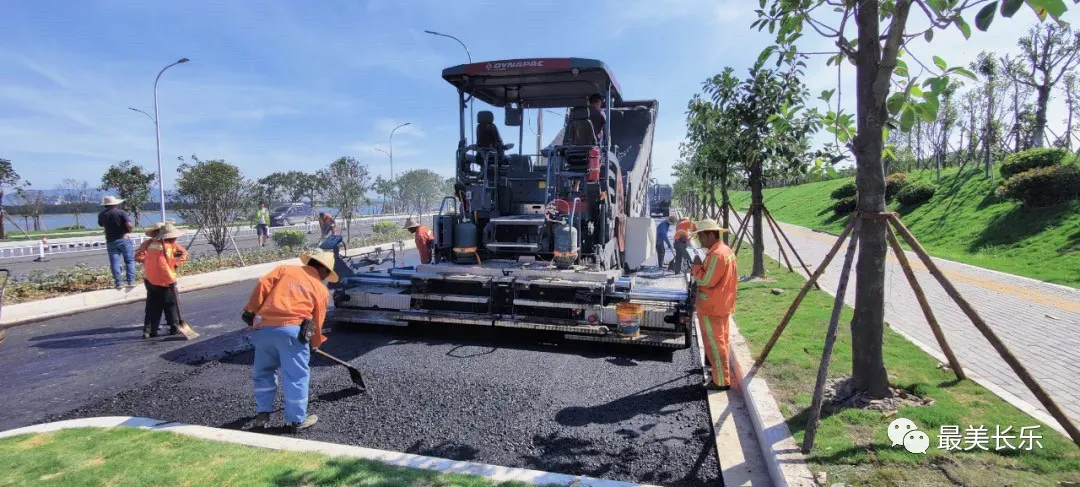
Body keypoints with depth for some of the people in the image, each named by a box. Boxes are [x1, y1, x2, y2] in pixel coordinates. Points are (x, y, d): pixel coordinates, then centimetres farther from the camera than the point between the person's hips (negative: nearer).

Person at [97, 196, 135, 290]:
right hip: (123, 239, -3)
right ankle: (131, 282, -5)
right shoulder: (121, 212, -9)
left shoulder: (102, 215, 5)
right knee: (129, 261, 2)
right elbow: (129, 225, -19)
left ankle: (118, 284, 3)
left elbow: (101, 225, 24)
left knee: (115, 263, 4)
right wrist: (128, 231, 0)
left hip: (111, 241, 3)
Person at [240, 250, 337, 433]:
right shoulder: (321, 290, 13)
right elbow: (317, 322, 13)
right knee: (296, 375, 9)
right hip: (291, 329, -3)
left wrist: (250, 310, 6)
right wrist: (316, 343, 29)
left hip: (263, 327, 4)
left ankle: (262, 414, 30)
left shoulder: (285, 269, 18)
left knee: (263, 371, 23)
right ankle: (297, 420, 18)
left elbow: (262, 285, 4)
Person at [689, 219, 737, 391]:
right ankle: (720, 371, 33)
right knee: (720, 341, 20)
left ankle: (721, 381, 7)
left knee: (714, 344, -1)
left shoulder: (716, 254, -24)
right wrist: (699, 271, 8)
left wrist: (696, 267, -11)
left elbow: (707, 281, -23)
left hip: (711, 307, -10)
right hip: (722, 305, 10)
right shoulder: (726, 250, 9)